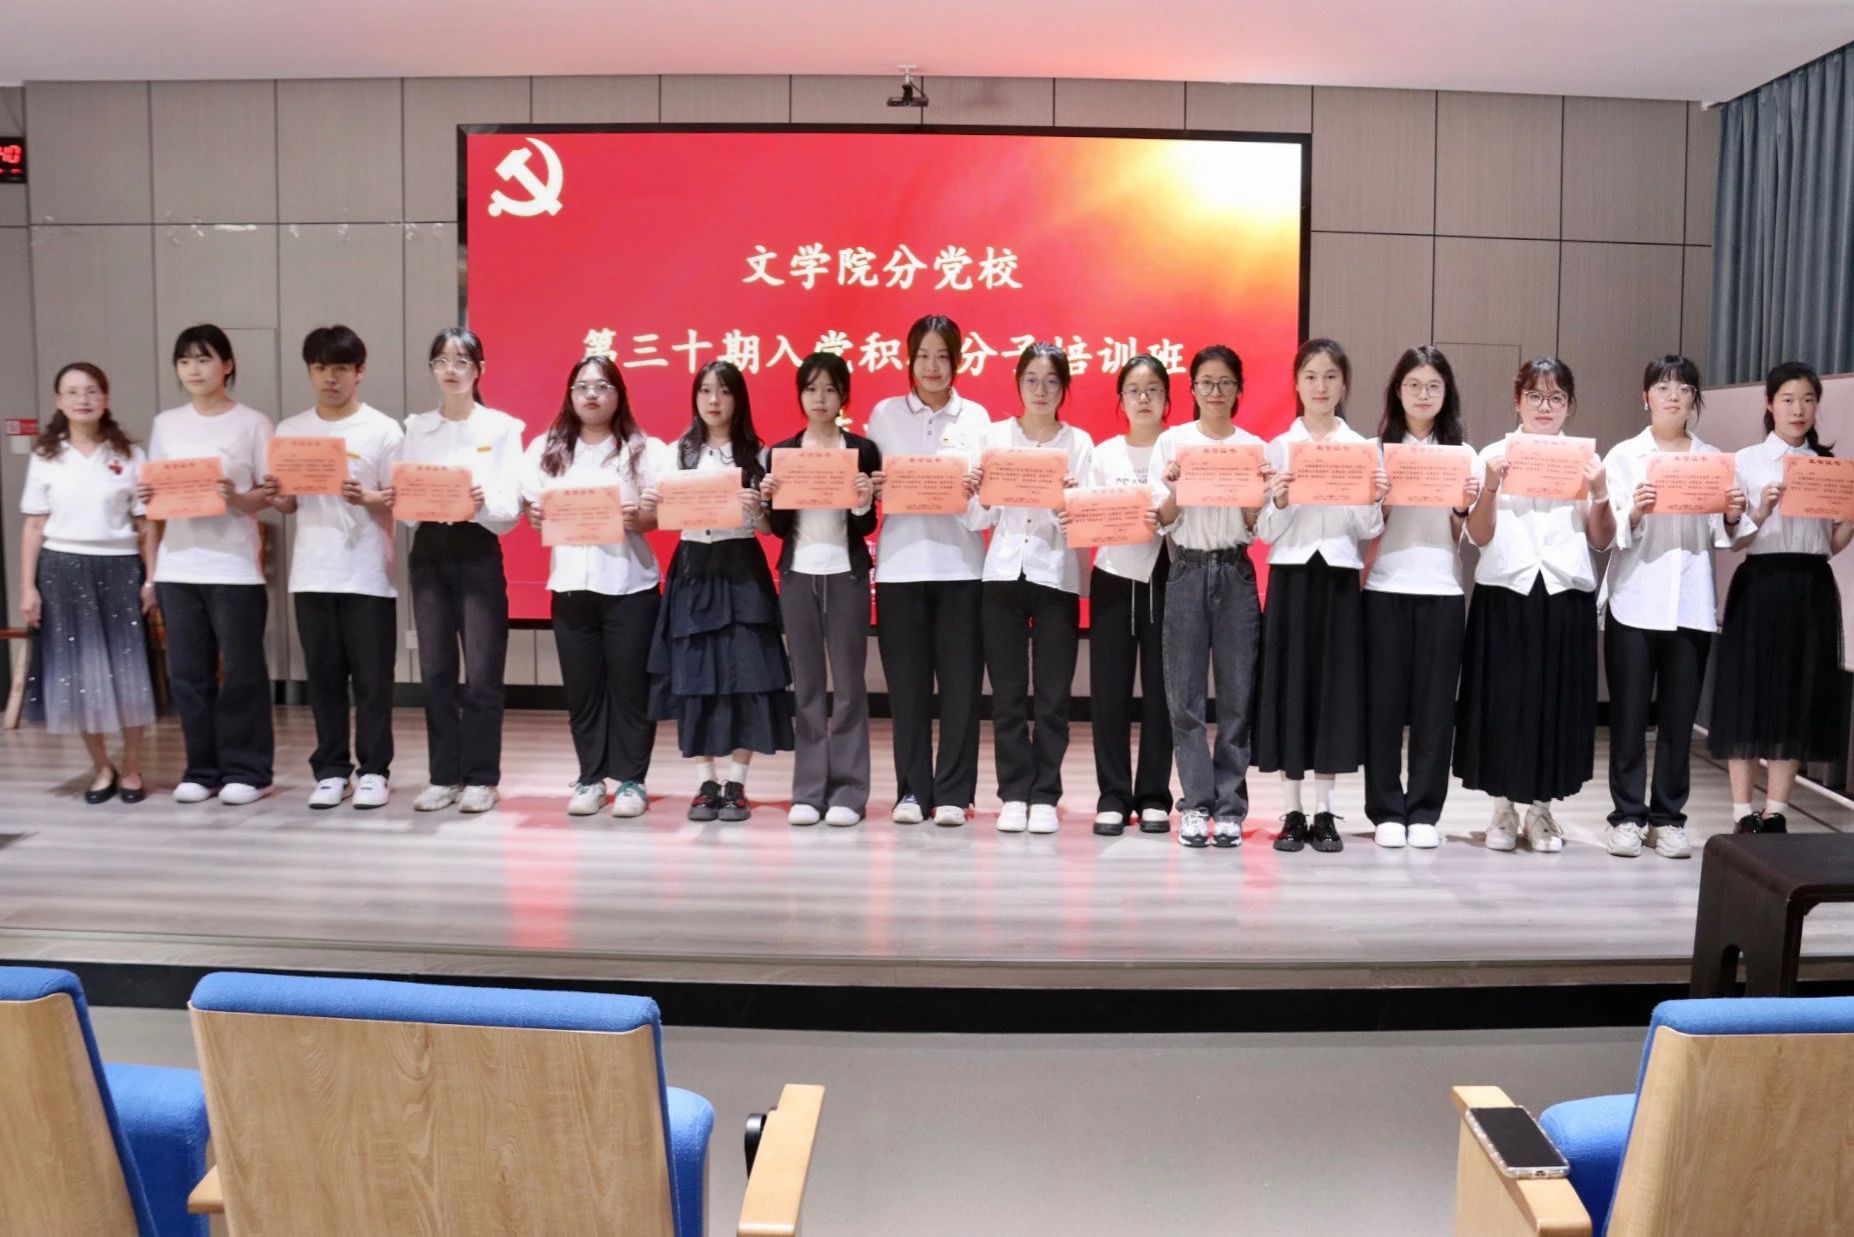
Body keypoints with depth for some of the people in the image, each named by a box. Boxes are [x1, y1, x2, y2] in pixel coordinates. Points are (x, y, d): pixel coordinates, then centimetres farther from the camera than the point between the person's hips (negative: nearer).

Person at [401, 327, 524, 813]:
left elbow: (511, 509, -7)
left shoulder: (502, 428, 0)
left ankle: (481, 778, 9)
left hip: (478, 553, -3)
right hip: (428, 553, 3)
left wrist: (483, 502, -27)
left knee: (481, 674, -2)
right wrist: (396, 500, -15)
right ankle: (444, 776, 15)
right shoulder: (416, 428, 10)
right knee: (435, 672, 6)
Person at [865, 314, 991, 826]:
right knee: (906, 680, 2)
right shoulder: (884, 414, 9)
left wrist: (975, 488, -16)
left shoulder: (976, 416, 10)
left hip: (959, 562, 0)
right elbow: (868, 483, 9)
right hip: (900, 561, 0)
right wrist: (870, 489, -14)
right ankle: (912, 790, 12)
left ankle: (953, 793, 9)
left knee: (960, 679, 0)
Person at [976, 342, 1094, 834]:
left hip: (1056, 575, -1)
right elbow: (981, 520, 6)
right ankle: (1014, 794, 10)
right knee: (1008, 693, 2)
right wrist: (983, 493, -14)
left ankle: (1044, 796, 9)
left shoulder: (1078, 442, 6)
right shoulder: (996, 436, 8)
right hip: (1003, 572, 1)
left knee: (1052, 694, 0)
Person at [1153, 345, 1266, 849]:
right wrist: (1176, 488, -16)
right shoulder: (1172, 441, 5)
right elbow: (1164, 519, 2)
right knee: (1185, 693, -2)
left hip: (1235, 571, 1)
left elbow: (1255, 523, 2)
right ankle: (1196, 803, 6)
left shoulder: (1254, 447, 7)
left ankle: (1228, 806, 7)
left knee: (1236, 692, 0)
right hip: (1187, 570, 0)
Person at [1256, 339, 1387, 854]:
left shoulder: (1364, 448, 6)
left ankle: (1324, 812, 13)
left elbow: (1369, 532, 4)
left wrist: (1374, 502, -14)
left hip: (1340, 575, 1)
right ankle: (1292, 813, 9)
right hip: (1291, 573, -1)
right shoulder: (1278, 447, 4)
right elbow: (1265, 532, -1)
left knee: (1335, 683, 3)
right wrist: (1280, 501, -19)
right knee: (1288, 682, 0)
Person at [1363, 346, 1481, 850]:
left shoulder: (1463, 454, 10)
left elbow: (1463, 538, 9)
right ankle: (1386, 811, 8)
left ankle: (1424, 812, 11)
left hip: (1442, 591, 1)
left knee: (1434, 703, 2)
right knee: (1384, 699, 0)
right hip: (1386, 589, -1)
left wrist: (1462, 508, -10)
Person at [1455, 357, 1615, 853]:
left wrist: (1599, 491, -7)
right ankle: (1503, 809, 15)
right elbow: (1479, 535, -1)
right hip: (1506, 592, -1)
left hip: (1566, 594, 2)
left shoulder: (1586, 458, 8)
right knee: (1502, 699, 1)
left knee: (1556, 700, 5)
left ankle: (1542, 809, 18)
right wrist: (1491, 484, -14)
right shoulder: (1495, 455, 3)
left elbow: (1601, 541, 7)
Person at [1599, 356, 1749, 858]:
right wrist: (1634, 512, -24)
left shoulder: (1714, 459, 10)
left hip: (1691, 603, 2)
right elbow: (1608, 532, -4)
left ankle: (1668, 818, 14)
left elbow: (1724, 538, 10)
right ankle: (1627, 816, 8)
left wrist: (1733, 515, -10)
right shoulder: (1624, 455, 3)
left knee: (1679, 715, 5)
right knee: (1629, 714, 0)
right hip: (1634, 600, -2)